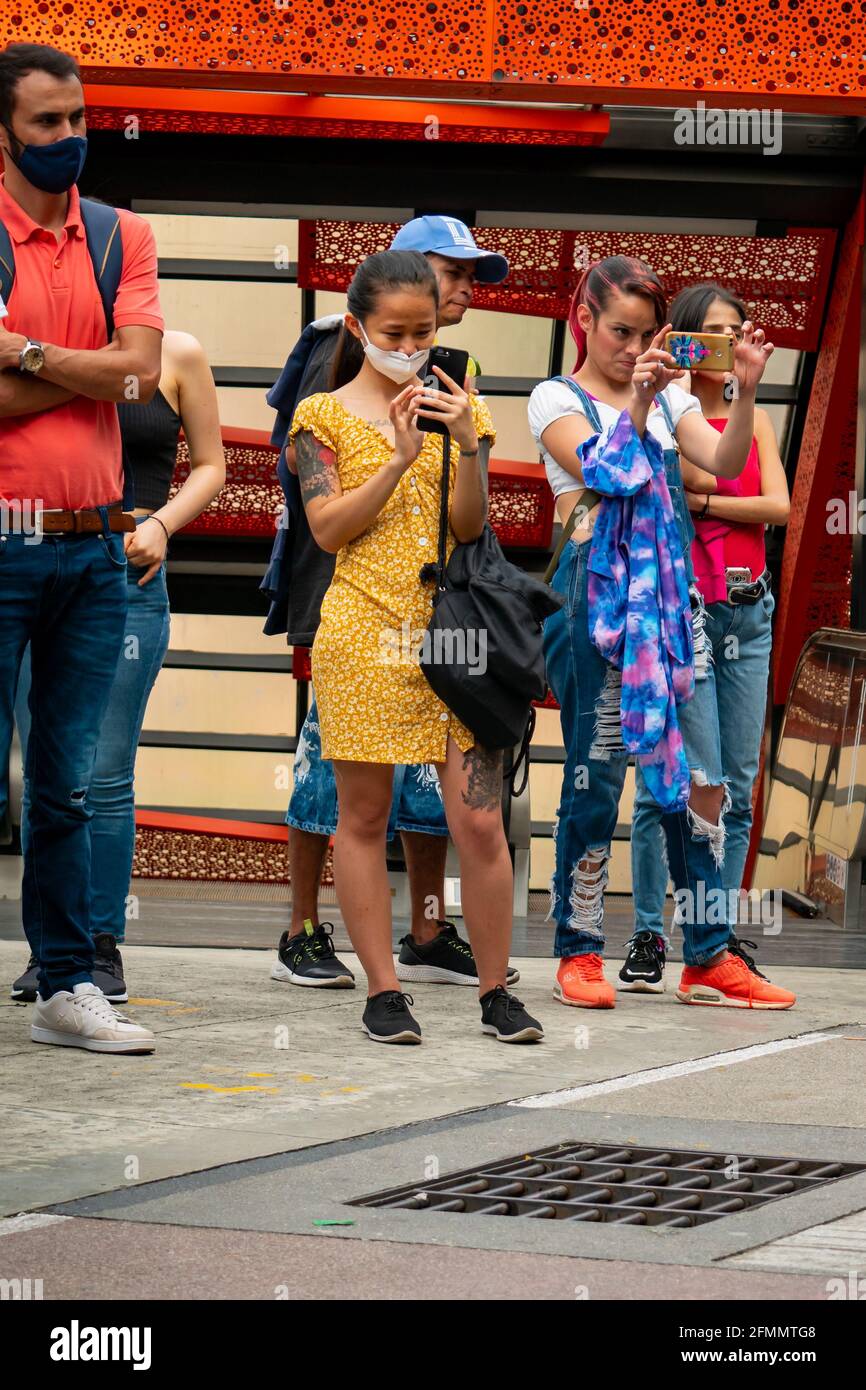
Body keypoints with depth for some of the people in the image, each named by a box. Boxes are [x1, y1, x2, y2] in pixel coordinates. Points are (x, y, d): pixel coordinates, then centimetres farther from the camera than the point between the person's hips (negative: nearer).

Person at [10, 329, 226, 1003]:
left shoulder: (176, 354, 6)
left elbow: (210, 466, 10)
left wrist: (159, 524, -6)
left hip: (128, 577, -1)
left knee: (104, 776, -3)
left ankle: (103, 948, 6)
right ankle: (46, 948, 9)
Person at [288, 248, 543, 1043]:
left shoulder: (459, 407, 9)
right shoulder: (325, 416, 4)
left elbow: (469, 528, 2)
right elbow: (328, 529, -5)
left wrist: (467, 443, -13)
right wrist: (400, 458, -14)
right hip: (364, 635, -1)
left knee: (479, 820, -3)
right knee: (364, 814, 3)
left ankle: (495, 990, 6)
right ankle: (383, 990, 11)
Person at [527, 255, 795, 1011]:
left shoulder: (668, 396, 16)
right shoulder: (557, 398, 4)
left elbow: (724, 462, 0)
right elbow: (601, 470, -12)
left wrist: (747, 390, -14)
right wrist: (637, 403, -21)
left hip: (670, 594, 4)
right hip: (596, 598, -4)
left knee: (702, 778, -1)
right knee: (595, 776, -3)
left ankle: (709, 957, 3)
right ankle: (579, 952, 6)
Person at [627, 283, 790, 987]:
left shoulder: (753, 419, 14)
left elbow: (779, 506, 0)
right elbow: (696, 477, -14)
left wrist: (700, 501, -8)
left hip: (747, 610, 4)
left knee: (737, 784, 4)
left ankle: (720, 935, 9)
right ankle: (649, 936, -3)